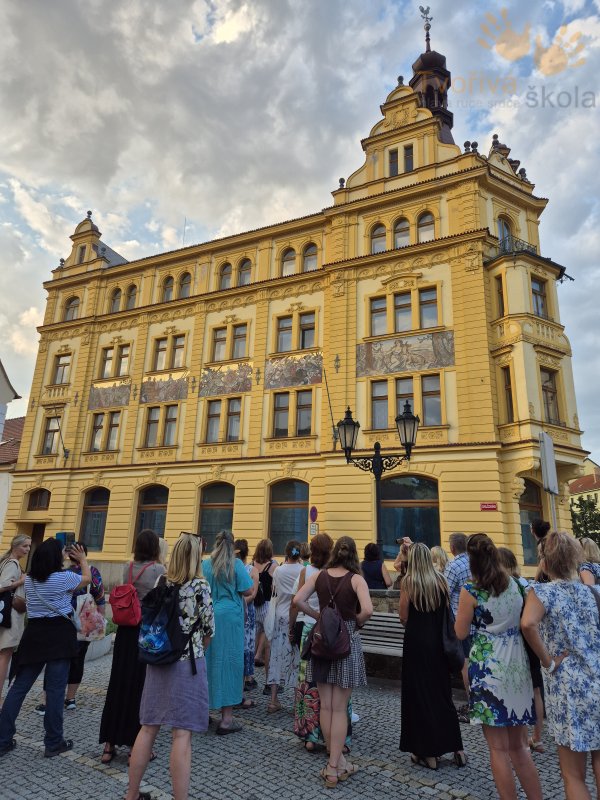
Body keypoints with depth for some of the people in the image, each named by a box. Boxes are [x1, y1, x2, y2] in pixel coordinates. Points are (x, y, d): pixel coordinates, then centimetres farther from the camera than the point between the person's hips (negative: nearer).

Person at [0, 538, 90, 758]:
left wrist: (57, 554, 33)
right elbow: (87, 579, 7)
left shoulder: (29, 579, 4)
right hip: (59, 634, -5)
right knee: (55, 689, 3)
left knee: (19, 686, 14)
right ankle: (53, 742, 12)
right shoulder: (63, 577, -11)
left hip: (34, 633, 6)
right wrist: (82, 559, 22)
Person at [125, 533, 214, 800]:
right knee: (181, 735, 1)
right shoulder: (200, 586, -13)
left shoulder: (161, 583, 1)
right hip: (188, 663, -5)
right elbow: (209, 628, -6)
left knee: (148, 728, 16)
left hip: (158, 660, 5)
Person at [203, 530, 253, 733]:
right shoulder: (236, 564, -9)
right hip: (230, 617, -4)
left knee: (206, 661, 16)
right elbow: (248, 591, -9)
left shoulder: (205, 564, 0)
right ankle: (226, 719, 8)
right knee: (228, 662, 3)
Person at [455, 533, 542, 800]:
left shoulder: (470, 590, -13)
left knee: (499, 749, 8)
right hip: (517, 663, 5)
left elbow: (461, 632, -5)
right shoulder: (515, 585, 2)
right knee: (519, 746, 19)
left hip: (488, 666, -5)